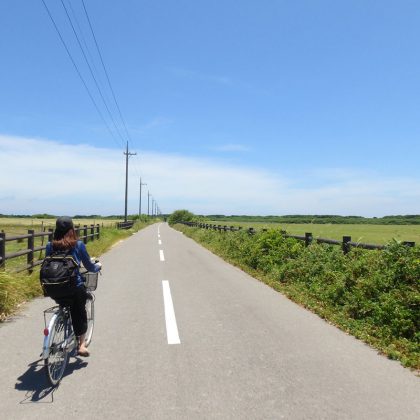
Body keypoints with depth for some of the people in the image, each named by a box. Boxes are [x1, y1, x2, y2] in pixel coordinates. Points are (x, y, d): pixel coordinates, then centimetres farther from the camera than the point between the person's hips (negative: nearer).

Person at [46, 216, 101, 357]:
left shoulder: (50, 245, 0)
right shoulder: (78, 245, -8)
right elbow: (90, 267, 0)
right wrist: (98, 266, 21)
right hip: (75, 287, -3)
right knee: (80, 313, 21)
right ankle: (81, 345, 17)